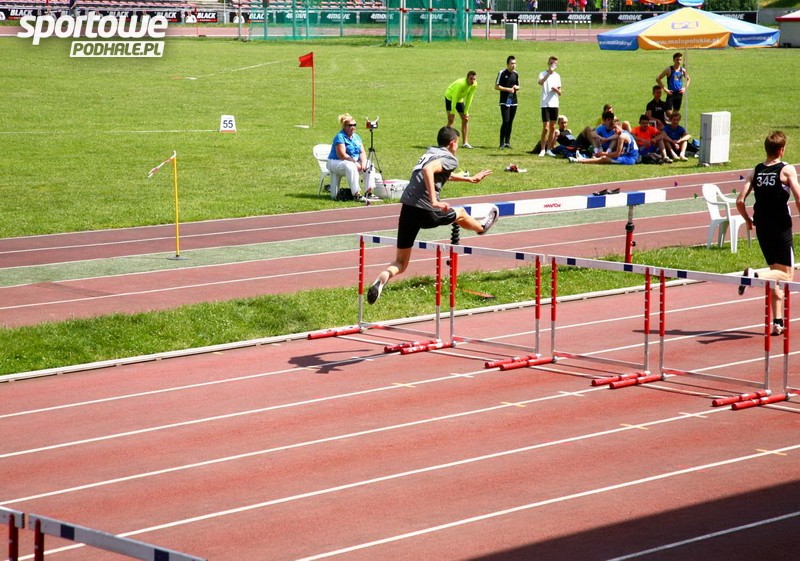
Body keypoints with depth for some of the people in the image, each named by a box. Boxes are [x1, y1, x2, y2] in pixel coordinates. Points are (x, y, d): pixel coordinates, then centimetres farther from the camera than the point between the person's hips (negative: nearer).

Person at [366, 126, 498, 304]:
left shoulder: (431, 152, 23)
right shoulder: (449, 158, -2)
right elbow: (428, 169, -24)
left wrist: (470, 179, 54)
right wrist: (434, 201, -28)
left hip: (407, 208, 6)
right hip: (426, 212, -6)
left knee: (400, 263, 6)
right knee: (461, 214, 28)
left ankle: (381, 279, -23)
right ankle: (481, 227, 58)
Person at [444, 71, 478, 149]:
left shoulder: (474, 85, -17)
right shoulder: (461, 84, -36)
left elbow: (469, 98, -7)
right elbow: (454, 98, -31)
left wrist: (466, 112, -6)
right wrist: (452, 112, -28)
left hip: (460, 99, 7)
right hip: (450, 98, -7)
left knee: (465, 119, 1)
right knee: (451, 120, -15)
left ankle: (465, 143, 6)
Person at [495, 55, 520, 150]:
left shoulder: (516, 74, 11)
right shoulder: (502, 73, -6)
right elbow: (496, 86, -7)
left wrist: (516, 87, -3)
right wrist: (508, 89, -15)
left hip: (513, 101, 6)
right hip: (504, 102, -6)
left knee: (510, 122, 6)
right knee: (505, 121, -12)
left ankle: (507, 142, 13)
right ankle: (502, 143, -6)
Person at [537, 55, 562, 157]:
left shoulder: (557, 76, 12)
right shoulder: (543, 74, -2)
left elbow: (559, 93, 11)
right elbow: (540, 82, -27)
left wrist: (556, 90, -11)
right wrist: (549, 73, -33)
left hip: (554, 104, 5)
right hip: (545, 104, -5)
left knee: (553, 127, 6)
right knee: (545, 127, -9)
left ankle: (549, 149, 13)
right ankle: (543, 150, 0)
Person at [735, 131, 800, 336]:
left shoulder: (756, 171, 5)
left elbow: (740, 201, -2)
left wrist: (748, 220, 14)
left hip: (762, 229, 6)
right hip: (781, 228, -6)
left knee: (776, 273, 15)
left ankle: (778, 321, 11)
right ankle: (755, 275, -27)